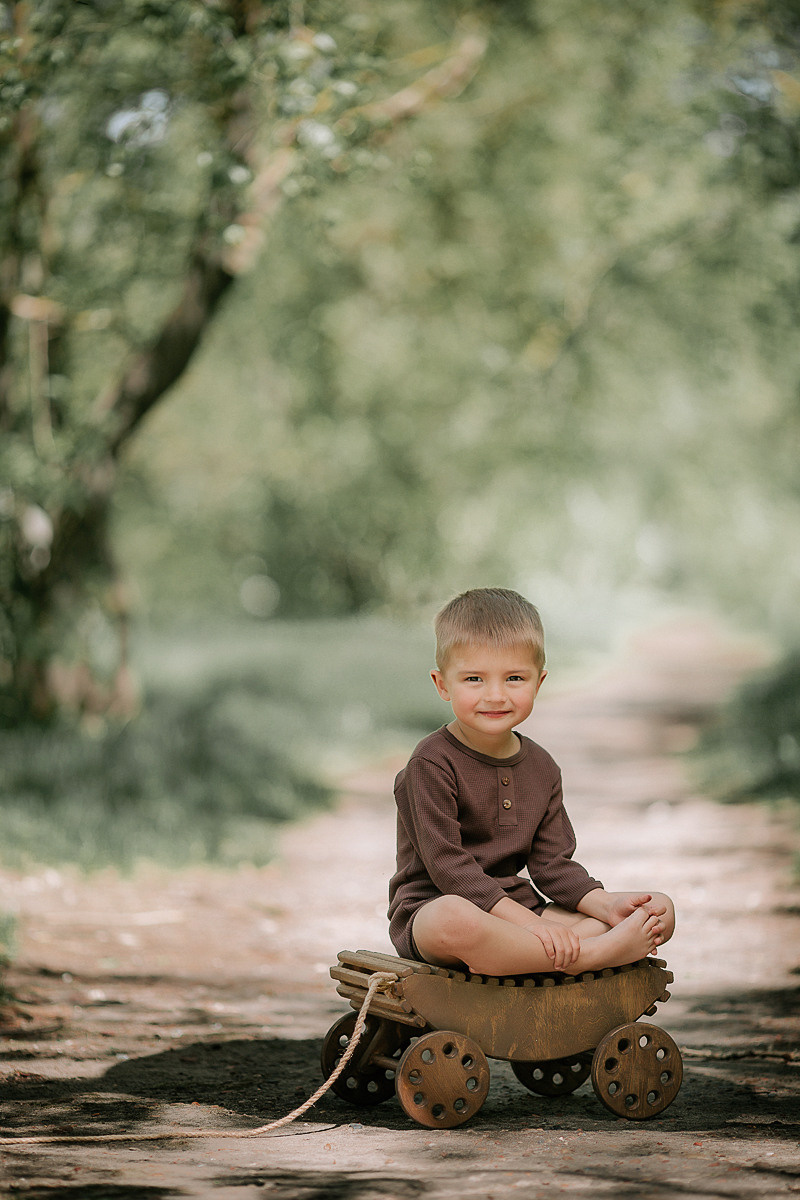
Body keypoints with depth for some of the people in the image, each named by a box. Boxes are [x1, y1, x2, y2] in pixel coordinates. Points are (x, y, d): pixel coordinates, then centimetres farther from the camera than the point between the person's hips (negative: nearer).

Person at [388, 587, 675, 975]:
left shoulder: (541, 768, 11)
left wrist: (606, 904, -12)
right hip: (428, 910, -7)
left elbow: (552, 864, 9)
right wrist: (527, 923, -27)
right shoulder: (430, 765, -11)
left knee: (659, 911, -6)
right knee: (453, 918, -45)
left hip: (518, 910, 7)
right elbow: (447, 866, -19)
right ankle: (590, 954, -31)